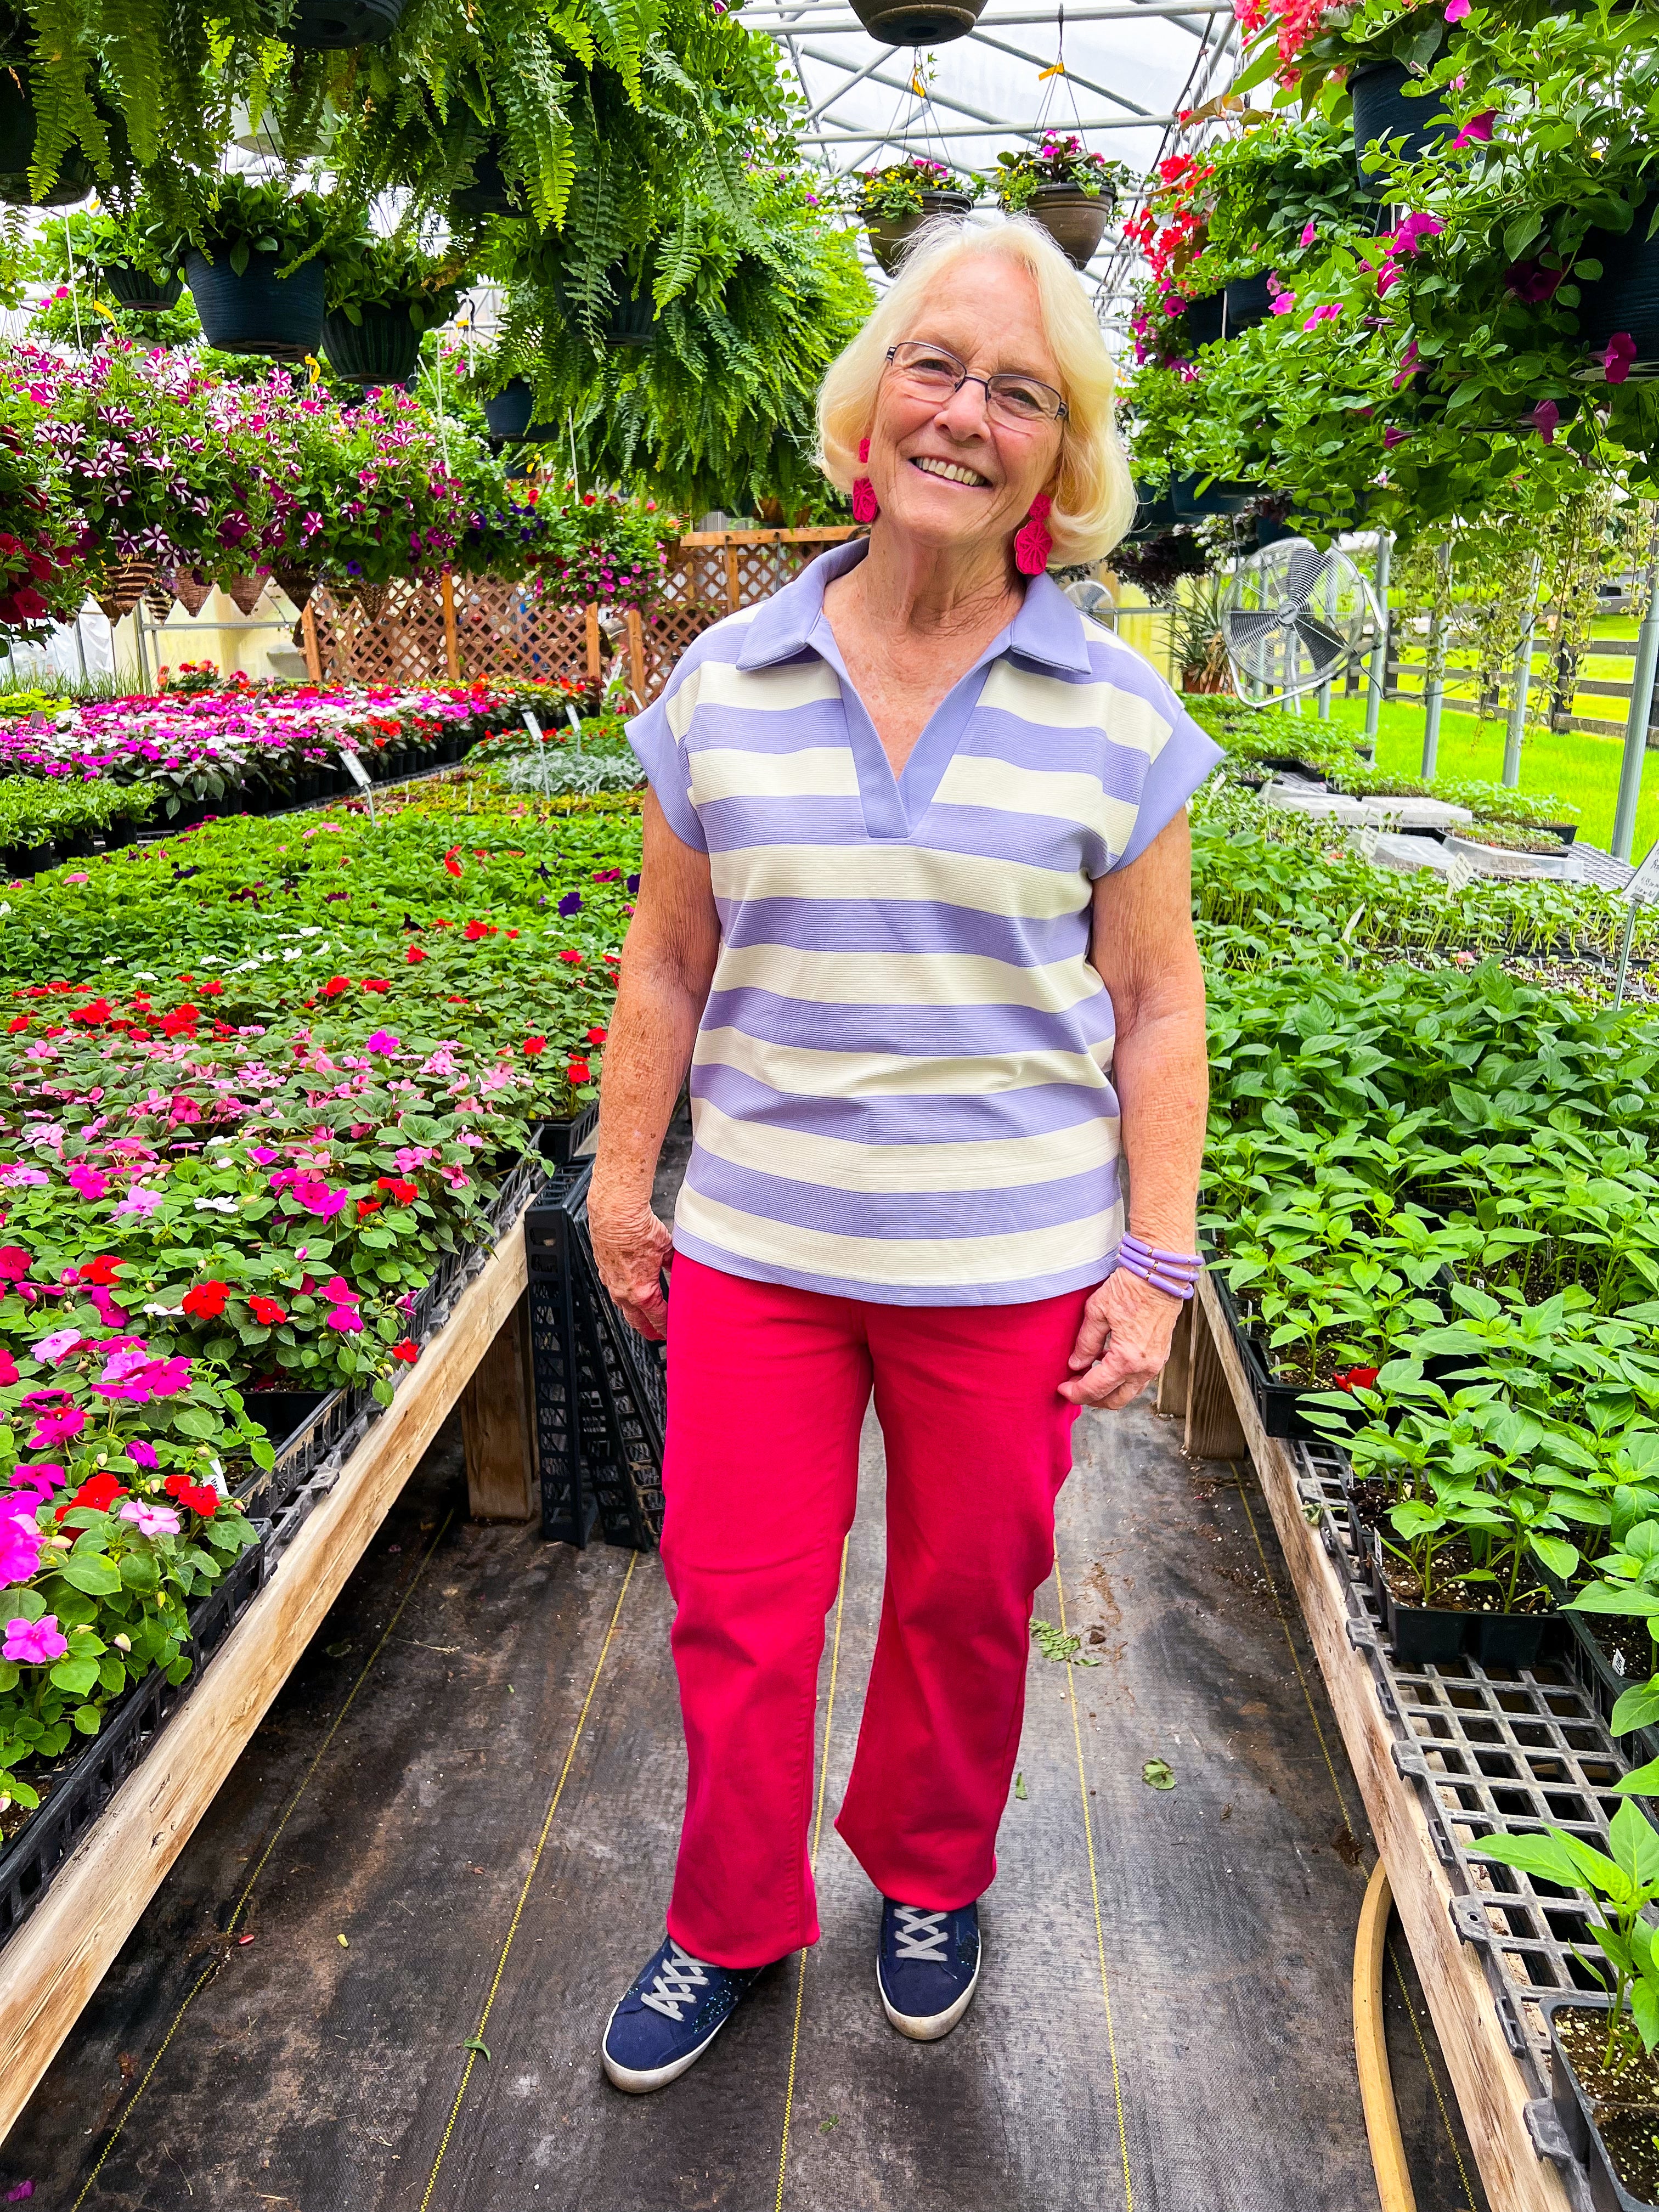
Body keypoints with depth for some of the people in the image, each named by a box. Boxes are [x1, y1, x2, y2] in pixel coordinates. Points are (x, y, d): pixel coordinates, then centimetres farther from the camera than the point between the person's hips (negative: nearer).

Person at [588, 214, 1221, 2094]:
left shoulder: (1116, 713, -4)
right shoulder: (722, 683, 0)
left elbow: (1154, 1004, -1)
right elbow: (665, 967, 5)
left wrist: (1153, 1262, -3)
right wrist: (621, 1182, 8)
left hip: (1011, 1259, 0)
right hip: (757, 1239, 1)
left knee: (967, 1601, 16)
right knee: (734, 1605, 12)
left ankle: (929, 1880, 47)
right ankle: (731, 1925, 40)